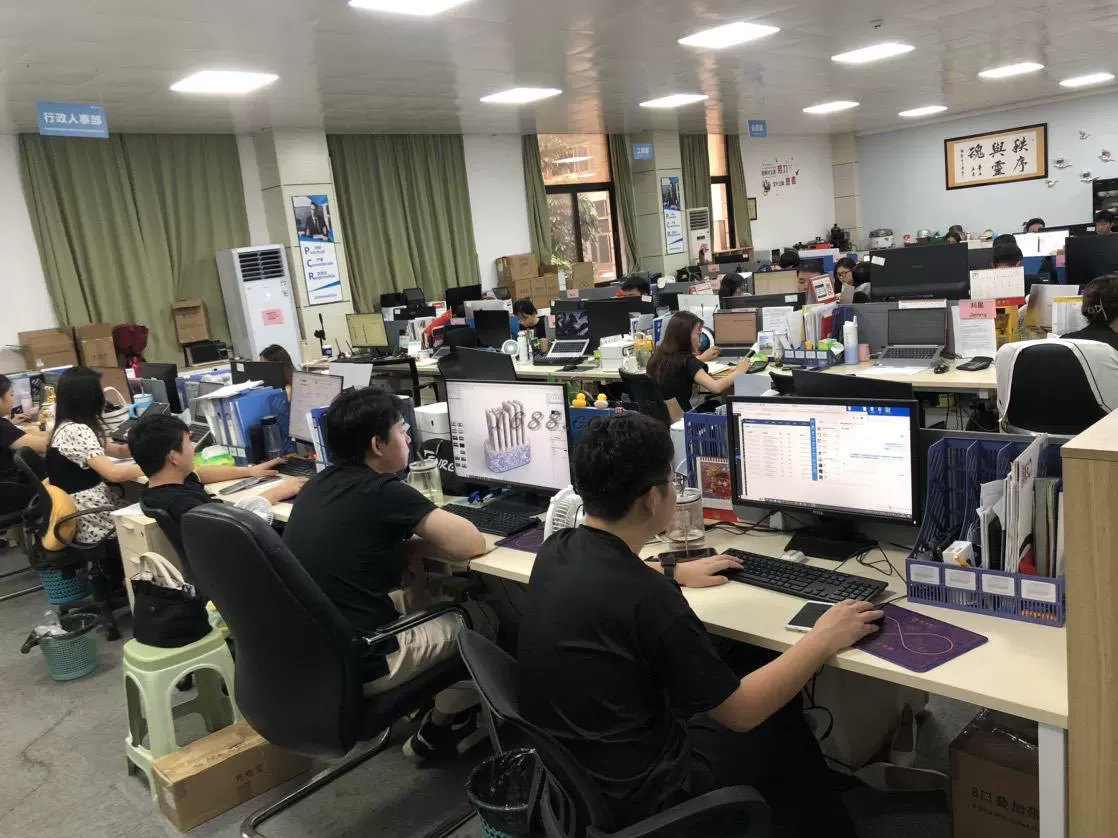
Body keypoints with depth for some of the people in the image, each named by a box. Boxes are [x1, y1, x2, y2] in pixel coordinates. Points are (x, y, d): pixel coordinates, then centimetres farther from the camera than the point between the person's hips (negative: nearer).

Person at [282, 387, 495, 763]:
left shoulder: (319, 483, 4)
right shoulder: (384, 492, -19)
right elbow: (472, 544, -14)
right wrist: (415, 547, 2)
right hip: (353, 666, -8)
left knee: (416, 594, 26)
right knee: (480, 618, 11)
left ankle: (429, 701, 35)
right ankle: (439, 730, 29)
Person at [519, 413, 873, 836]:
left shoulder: (557, 550, -7)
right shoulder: (647, 598, -30)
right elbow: (739, 714, -17)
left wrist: (674, 573, 26)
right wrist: (823, 640, -7)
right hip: (630, 792, -7)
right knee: (783, 728, 15)